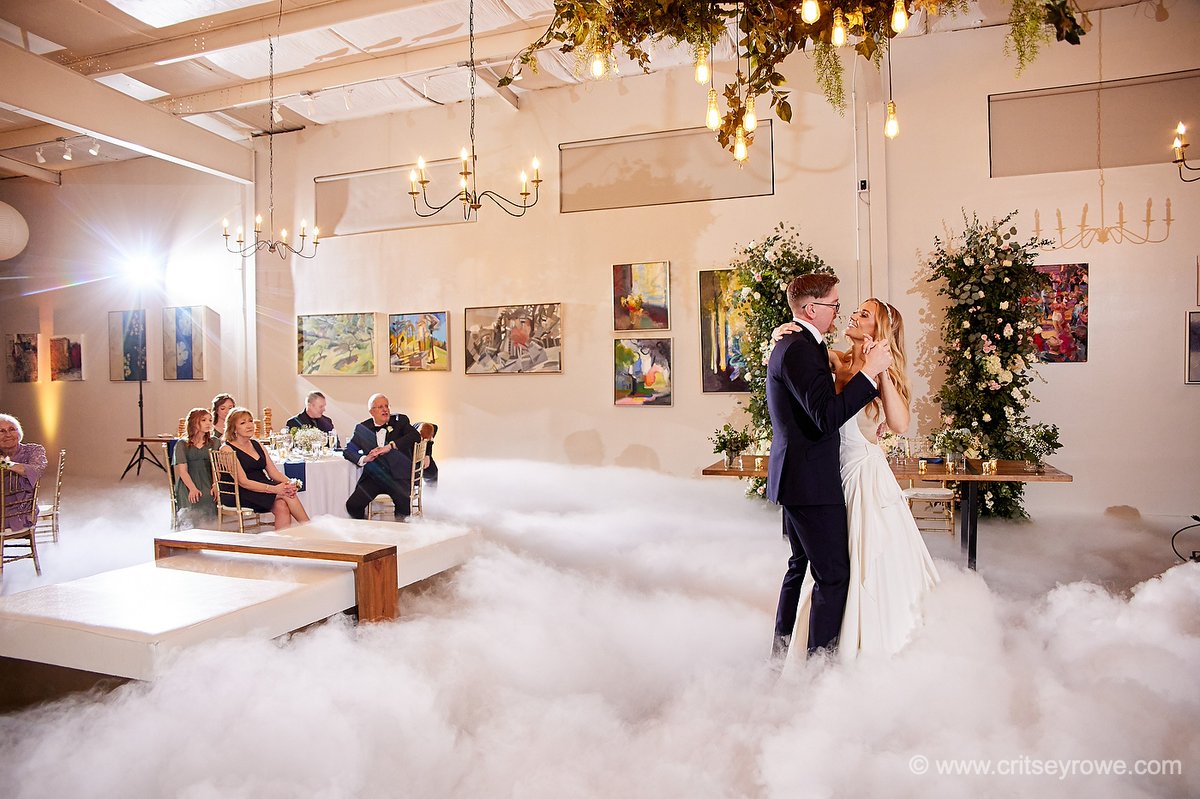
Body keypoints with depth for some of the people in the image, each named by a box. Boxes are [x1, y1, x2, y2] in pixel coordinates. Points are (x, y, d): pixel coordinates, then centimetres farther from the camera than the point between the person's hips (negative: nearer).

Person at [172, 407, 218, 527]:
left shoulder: (213, 443, 19)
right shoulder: (182, 444, 12)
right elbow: (182, 470, 1)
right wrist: (193, 489, -16)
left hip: (207, 484, 2)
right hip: (187, 484, -1)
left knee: (210, 499, -32)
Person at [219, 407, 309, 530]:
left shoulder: (257, 445, 16)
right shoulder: (227, 449, -5)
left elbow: (274, 472, 10)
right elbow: (243, 482, -15)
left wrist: (288, 483, -14)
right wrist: (274, 489, -27)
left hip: (263, 489, 6)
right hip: (241, 495, -6)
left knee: (281, 506, -28)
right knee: (286, 495, -25)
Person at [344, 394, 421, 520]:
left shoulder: (400, 421, 6)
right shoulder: (362, 428, 12)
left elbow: (416, 436, -11)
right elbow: (347, 451, 12)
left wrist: (389, 446, -20)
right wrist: (363, 459, -9)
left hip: (397, 477, -3)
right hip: (373, 476, 3)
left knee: (403, 508, -28)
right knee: (352, 505, -16)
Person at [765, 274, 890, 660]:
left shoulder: (793, 344, 15)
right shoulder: (799, 349, -19)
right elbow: (826, 416, -27)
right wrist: (869, 371, -22)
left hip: (795, 478, 11)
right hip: (811, 482, -11)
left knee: (801, 564, 21)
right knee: (833, 574, -1)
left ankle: (783, 647, 32)